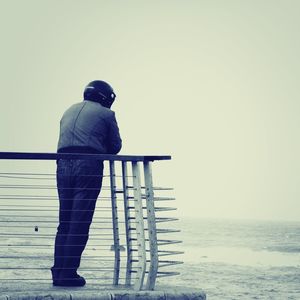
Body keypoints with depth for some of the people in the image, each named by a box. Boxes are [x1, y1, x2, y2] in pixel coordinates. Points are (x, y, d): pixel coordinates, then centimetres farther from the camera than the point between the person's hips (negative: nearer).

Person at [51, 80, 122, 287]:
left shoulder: (69, 112, 24)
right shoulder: (106, 114, 7)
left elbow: (65, 140, 19)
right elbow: (115, 146, 9)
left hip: (64, 164, 5)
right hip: (89, 166, -5)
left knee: (65, 221, 11)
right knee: (80, 222, -4)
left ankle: (58, 272, 8)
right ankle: (69, 273, -8)